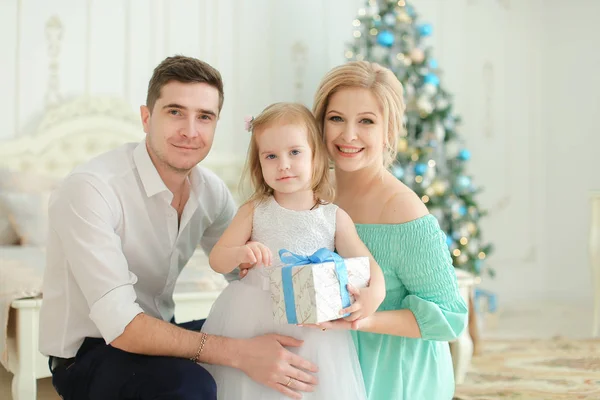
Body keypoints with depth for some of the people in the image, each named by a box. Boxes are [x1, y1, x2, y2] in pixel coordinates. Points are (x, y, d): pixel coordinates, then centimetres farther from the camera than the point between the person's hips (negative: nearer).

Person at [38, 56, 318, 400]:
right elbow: (120, 326, -31)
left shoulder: (210, 190, -3)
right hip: (88, 355, -7)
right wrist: (237, 353, -36)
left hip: (155, 334, 7)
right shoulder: (89, 189, -25)